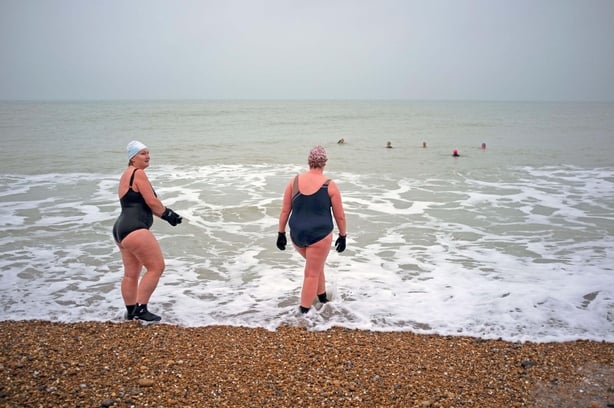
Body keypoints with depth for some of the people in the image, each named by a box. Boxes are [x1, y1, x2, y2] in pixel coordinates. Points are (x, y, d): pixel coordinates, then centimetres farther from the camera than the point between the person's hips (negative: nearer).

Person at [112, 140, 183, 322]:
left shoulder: (127, 174, 22)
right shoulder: (138, 173, -9)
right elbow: (152, 201, -12)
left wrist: (166, 213, 11)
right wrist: (167, 214, 5)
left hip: (121, 229, 11)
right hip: (134, 229, -11)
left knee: (131, 274, 16)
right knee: (156, 267, -6)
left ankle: (131, 312, 23)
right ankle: (140, 309, -5)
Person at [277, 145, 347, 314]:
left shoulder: (294, 181, 0)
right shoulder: (330, 185, -8)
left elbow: (284, 211, 3)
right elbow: (339, 215, -1)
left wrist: (281, 233, 11)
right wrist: (343, 236, 11)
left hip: (297, 235, 4)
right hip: (319, 235, -4)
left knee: (315, 264, 29)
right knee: (312, 273, 8)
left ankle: (322, 295, 41)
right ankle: (304, 310, 12)